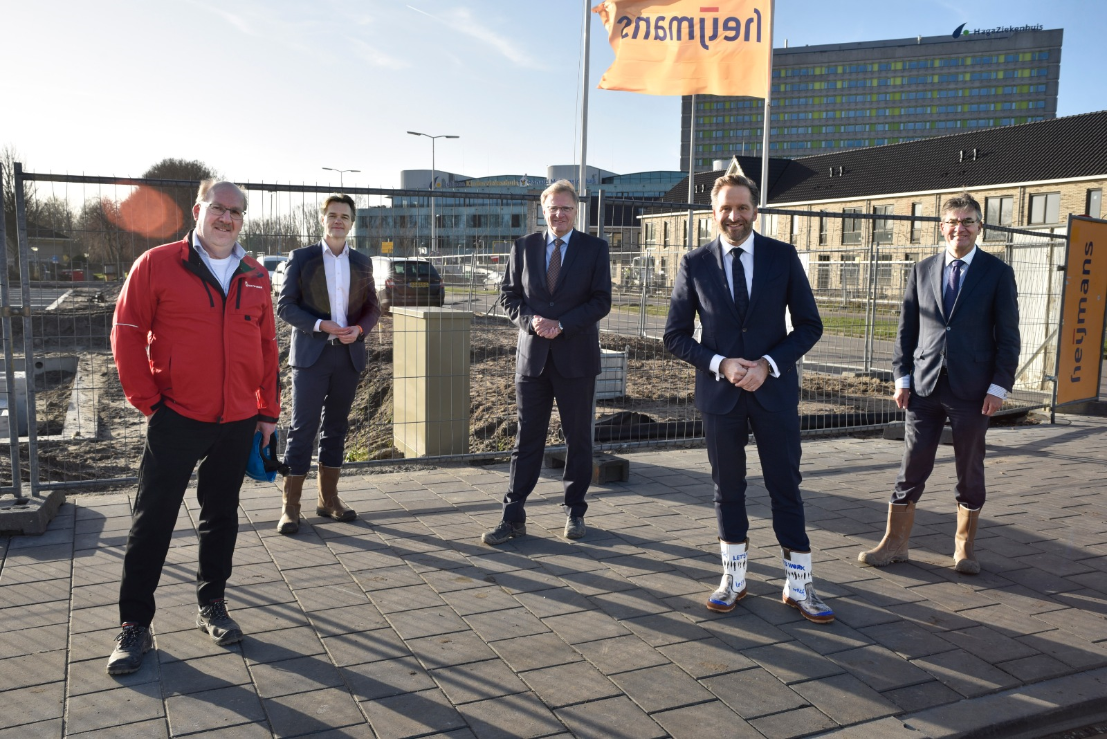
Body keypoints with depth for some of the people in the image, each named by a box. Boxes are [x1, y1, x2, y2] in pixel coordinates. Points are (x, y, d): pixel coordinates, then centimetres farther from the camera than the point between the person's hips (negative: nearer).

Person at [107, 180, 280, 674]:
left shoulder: (255, 277, 8)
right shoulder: (157, 264, -3)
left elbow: (267, 345, 11)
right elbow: (127, 333, -4)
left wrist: (268, 410, 9)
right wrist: (147, 400, -8)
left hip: (238, 422, 4)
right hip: (176, 418, -3)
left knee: (221, 516, 13)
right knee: (152, 521, 2)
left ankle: (211, 605, 29)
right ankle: (134, 625, 14)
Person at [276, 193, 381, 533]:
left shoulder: (362, 262, 11)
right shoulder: (301, 258, 1)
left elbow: (372, 307, 12)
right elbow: (285, 305, -3)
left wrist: (359, 329, -9)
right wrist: (321, 325, -17)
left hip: (349, 355, 4)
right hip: (311, 354, -3)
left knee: (336, 428, 10)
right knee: (302, 429, -3)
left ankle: (328, 498, 20)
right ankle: (290, 505, 3)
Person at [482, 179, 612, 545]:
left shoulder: (594, 248, 1)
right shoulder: (524, 247, 7)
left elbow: (601, 301, -5)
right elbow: (509, 294, 8)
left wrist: (561, 325, -15)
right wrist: (530, 320, -11)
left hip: (576, 357, -1)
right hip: (532, 356, 1)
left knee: (578, 438, 8)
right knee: (527, 439, 4)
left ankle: (575, 511, 23)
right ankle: (513, 517, 9)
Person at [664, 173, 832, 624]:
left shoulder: (783, 257, -1)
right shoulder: (695, 264, -1)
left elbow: (809, 325, 1)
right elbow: (675, 336, 1)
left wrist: (767, 365, -13)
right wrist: (721, 365, -14)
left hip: (775, 389, 0)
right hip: (719, 392, 1)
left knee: (785, 486, 5)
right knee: (728, 488, 10)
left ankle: (798, 585, 17)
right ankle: (734, 580, 25)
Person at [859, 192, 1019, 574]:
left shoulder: (998, 273, 0)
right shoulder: (922, 270, 7)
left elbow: (1008, 335, -1)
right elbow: (906, 328, 8)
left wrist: (999, 385, -8)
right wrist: (902, 376, 1)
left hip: (973, 390, -2)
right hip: (925, 385, 2)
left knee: (970, 471, 10)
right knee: (912, 468, 5)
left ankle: (964, 546, 25)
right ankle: (895, 543, 14)